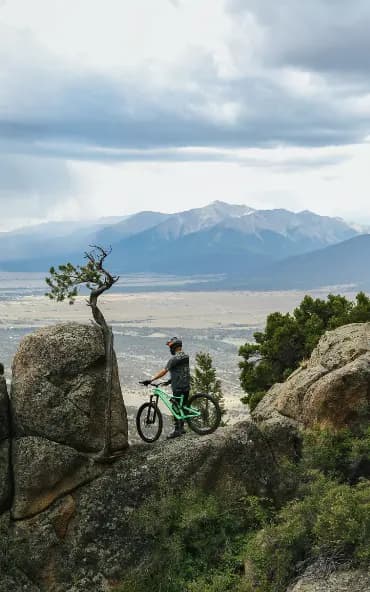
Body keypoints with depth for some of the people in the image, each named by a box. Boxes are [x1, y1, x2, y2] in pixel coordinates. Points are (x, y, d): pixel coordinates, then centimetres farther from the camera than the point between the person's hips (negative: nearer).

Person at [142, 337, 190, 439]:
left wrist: (151, 380, -20)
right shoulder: (185, 356, 10)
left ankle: (177, 430, 1)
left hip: (178, 387, -9)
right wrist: (171, 380, 25)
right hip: (186, 386, 9)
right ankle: (181, 428, 23)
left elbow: (164, 371, -21)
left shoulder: (174, 358, -17)